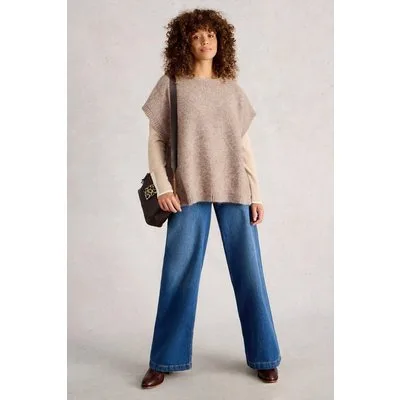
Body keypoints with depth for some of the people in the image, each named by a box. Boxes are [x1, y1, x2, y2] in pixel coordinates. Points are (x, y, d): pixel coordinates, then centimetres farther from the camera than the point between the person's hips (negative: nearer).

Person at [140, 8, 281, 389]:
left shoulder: (233, 90, 12)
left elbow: (245, 146, 11)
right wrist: (162, 185, -9)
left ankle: (263, 357, 19)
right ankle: (165, 360, 17)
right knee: (179, 274, 2)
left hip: (235, 189, 2)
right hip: (189, 190, -2)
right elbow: (155, 139, 4)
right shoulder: (170, 85, 6)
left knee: (249, 272, 4)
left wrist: (256, 194, 3)